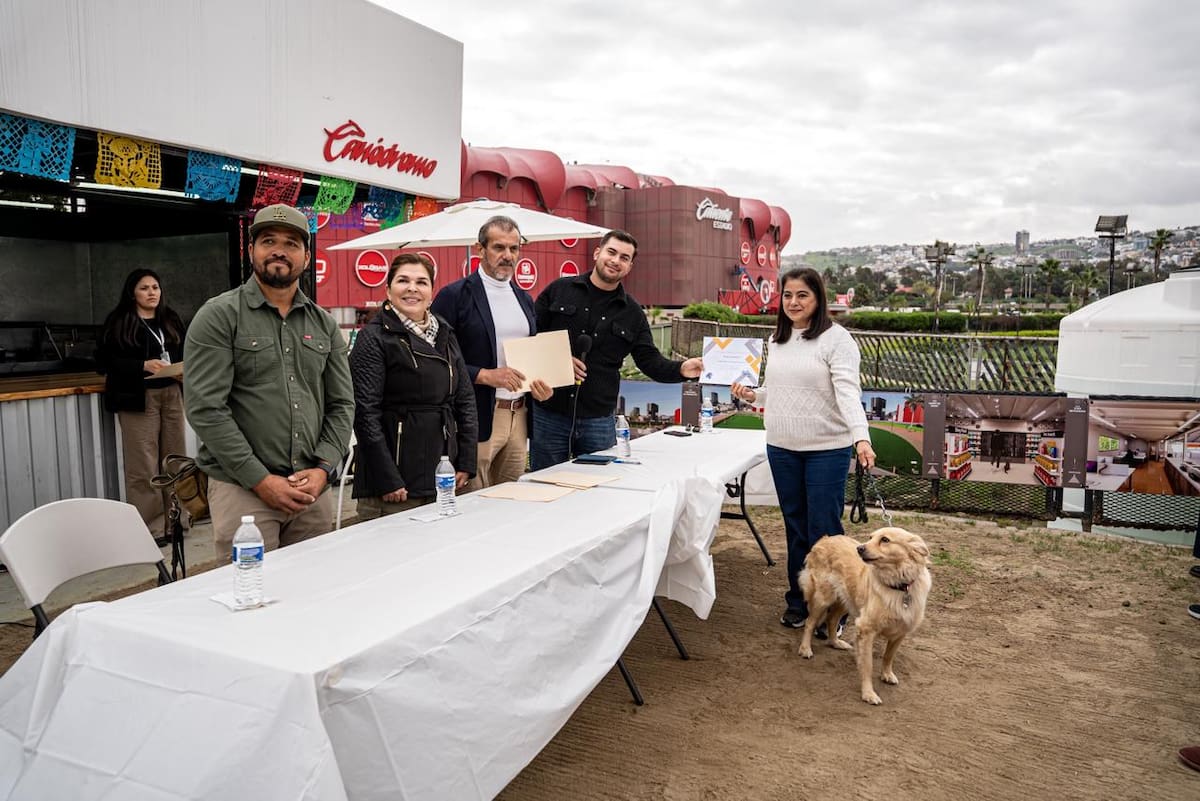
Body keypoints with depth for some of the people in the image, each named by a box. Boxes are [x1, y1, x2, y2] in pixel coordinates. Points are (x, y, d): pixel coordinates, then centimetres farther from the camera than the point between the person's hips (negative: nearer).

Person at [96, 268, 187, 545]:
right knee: (144, 467, -4)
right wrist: (143, 366, -16)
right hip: (139, 398, -4)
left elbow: (184, 353, 23)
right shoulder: (118, 322, 0)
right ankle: (150, 528, 3)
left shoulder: (171, 320, 15)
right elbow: (104, 362, -5)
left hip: (171, 394, 5)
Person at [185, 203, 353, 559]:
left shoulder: (324, 324, 11)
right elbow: (205, 408, -10)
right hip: (242, 488, -4)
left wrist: (322, 469, -5)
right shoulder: (219, 316, -3)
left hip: (314, 488, 4)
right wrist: (261, 480, -13)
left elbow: (341, 404, 10)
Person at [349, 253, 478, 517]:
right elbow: (365, 412, -12)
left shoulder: (444, 334, 13)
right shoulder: (374, 337, -5)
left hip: (444, 475, 6)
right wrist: (387, 480, -17)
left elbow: (465, 399, 13)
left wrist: (466, 463, 4)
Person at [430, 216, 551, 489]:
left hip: (519, 417, 6)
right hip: (477, 418, -6)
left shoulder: (524, 299, 15)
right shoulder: (454, 295, -5)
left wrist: (541, 387, 2)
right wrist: (484, 375, -19)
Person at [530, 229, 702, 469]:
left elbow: (650, 361, 4)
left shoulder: (632, 313, 8)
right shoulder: (559, 290, 1)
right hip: (549, 414, -2)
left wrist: (681, 369, -15)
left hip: (599, 420, 2)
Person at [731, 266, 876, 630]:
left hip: (827, 449, -6)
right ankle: (799, 602, 28)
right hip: (782, 449, 6)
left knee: (824, 531, 0)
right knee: (795, 527, 15)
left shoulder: (836, 339, -10)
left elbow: (848, 392, -20)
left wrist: (861, 437, -33)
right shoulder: (777, 341, 11)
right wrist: (751, 395, 1)